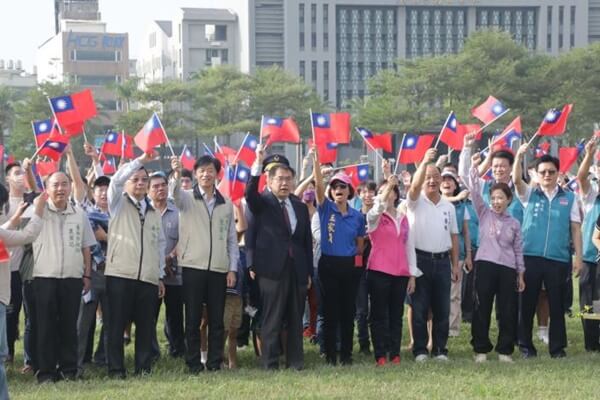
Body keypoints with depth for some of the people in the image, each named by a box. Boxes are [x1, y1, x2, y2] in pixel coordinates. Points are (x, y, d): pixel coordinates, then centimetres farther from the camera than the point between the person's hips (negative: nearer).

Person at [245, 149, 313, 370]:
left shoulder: (300, 207, 14)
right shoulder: (262, 203, 1)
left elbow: (307, 241, 15)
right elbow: (250, 193, -23)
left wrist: (309, 272, 11)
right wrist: (258, 162, -34)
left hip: (298, 271, 5)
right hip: (272, 270, -5)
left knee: (295, 319, 9)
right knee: (272, 320, -1)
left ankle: (295, 362, 16)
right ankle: (270, 364, 4)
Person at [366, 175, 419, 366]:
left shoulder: (403, 218, 13)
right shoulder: (374, 217, 2)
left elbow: (409, 246, 14)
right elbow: (378, 206, -23)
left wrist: (413, 274, 9)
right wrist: (388, 185, -37)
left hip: (401, 273, 4)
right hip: (379, 272, -4)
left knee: (396, 314, 6)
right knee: (379, 314, -1)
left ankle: (395, 354, 10)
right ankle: (380, 355, -1)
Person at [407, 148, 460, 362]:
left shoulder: (449, 206, 13)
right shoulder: (416, 201, 1)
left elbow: (454, 236, 13)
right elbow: (415, 186, -22)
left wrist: (455, 264, 8)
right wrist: (425, 162, -35)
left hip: (442, 261, 3)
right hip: (420, 259, -3)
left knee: (442, 309, 6)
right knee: (419, 308, 0)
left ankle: (440, 350, 13)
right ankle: (420, 350, 6)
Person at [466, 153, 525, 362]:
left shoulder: (514, 223, 10)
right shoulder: (484, 214, 6)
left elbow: (518, 250, 13)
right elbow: (474, 191, -6)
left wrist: (520, 274, 9)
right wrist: (474, 168, -17)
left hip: (508, 269, 2)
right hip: (485, 265, -2)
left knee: (508, 311, 2)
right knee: (481, 309, -1)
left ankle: (505, 350, 11)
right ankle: (481, 349, 7)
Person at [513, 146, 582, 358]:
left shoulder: (569, 199, 8)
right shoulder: (529, 195, 7)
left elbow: (575, 229, 7)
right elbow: (516, 179, -11)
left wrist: (578, 257, 1)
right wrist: (519, 156, -26)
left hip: (558, 259, 0)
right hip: (530, 257, 0)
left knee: (557, 305, 5)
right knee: (527, 304, 5)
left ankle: (557, 347, 13)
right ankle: (526, 345, 13)